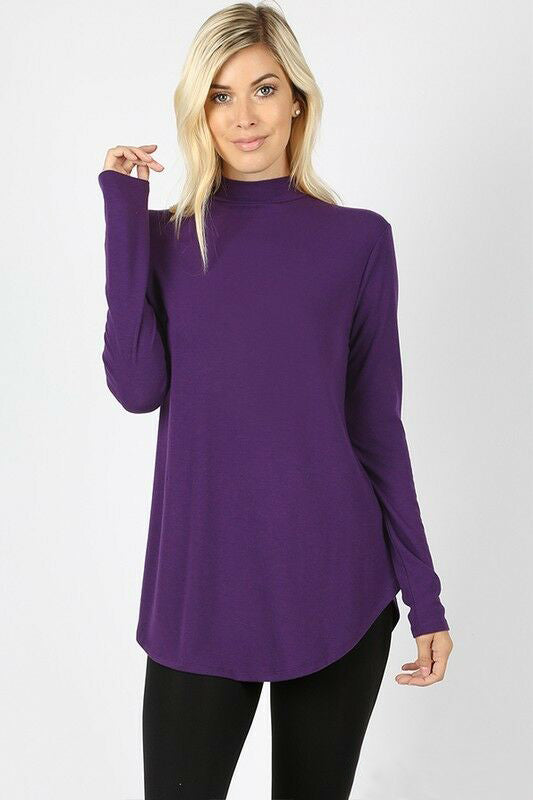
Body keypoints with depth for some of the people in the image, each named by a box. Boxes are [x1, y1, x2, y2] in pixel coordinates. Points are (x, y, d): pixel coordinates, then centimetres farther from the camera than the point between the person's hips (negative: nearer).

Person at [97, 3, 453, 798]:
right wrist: (125, 216, -10)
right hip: (200, 589, 0)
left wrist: (423, 591, 2)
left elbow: (377, 423, 2)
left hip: (337, 585, 0)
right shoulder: (167, 236, 4)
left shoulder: (358, 239, 0)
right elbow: (137, 387, -11)